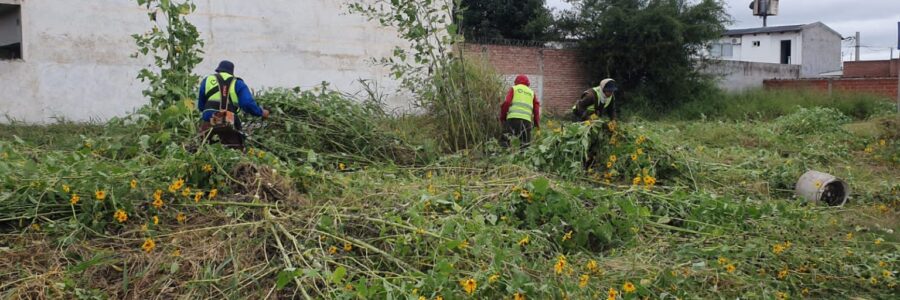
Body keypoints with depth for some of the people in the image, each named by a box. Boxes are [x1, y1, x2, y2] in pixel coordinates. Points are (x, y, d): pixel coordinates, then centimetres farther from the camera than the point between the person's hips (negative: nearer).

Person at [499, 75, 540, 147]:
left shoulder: (514, 89, 16)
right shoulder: (531, 92, 25)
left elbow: (506, 103, 2)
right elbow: (536, 108, 16)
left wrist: (502, 117, 9)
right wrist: (537, 124, 19)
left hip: (513, 117, -2)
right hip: (527, 119, 3)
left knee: (505, 140, -1)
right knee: (526, 143, 4)